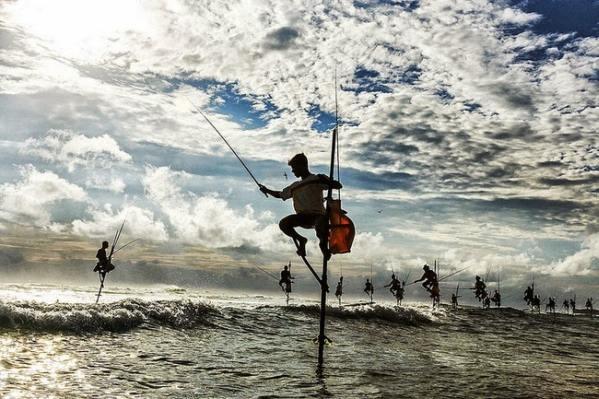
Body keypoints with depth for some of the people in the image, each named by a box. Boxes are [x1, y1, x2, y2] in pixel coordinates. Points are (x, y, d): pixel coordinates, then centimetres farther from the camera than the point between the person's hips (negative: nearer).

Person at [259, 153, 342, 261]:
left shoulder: (317, 179, 3)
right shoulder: (295, 186, 21)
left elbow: (338, 186, -6)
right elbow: (280, 194, 33)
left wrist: (325, 181, -21)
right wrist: (267, 191, 20)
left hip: (318, 215, -5)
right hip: (303, 216, 5)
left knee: (321, 227, -38)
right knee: (283, 224, -22)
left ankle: (323, 243, 1)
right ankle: (301, 240, 9)